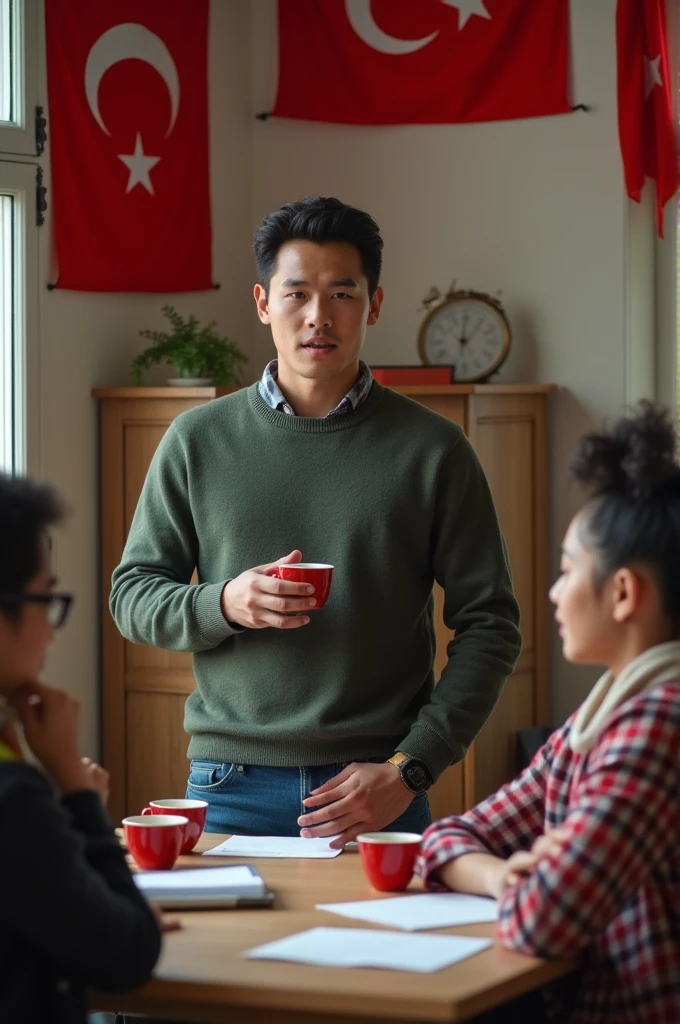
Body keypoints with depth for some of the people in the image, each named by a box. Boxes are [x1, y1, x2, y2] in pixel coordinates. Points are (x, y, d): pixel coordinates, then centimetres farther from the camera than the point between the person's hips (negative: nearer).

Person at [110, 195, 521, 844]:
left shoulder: (432, 449, 1)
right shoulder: (197, 440, 5)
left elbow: (488, 625, 0)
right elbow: (131, 596, 8)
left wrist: (409, 768, -9)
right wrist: (222, 605, -13)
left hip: (380, 791, -1)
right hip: (231, 788, 1)